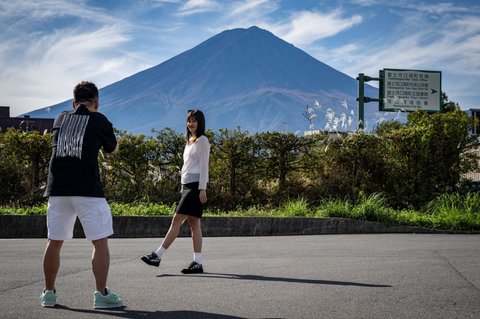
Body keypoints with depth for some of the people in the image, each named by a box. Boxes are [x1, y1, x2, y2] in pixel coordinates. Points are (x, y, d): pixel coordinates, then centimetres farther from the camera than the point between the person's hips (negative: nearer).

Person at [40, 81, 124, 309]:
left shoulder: (60, 119, 16)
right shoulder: (99, 120, 5)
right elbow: (113, 149, 20)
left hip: (57, 188, 5)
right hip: (87, 188, -4)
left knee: (54, 242, 13)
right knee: (100, 241, 0)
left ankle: (49, 293, 19)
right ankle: (101, 294, -6)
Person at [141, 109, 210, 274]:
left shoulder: (202, 140, -4)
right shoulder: (189, 141, 22)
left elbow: (204, 166, -10)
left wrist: (202, 189, -16)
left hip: (196, 186, -9)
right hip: (187, 186, 9)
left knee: (177, 220, -12)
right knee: (194, 224, 3)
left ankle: (158, 255, -14)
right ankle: (197, 263, 0)